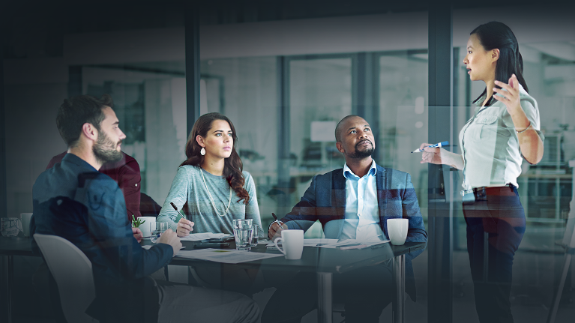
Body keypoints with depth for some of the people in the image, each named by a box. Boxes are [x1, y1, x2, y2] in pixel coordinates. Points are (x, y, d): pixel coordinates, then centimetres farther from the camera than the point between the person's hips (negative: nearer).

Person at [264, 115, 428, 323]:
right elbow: (296, 219, 15)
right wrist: (279, 228, -10)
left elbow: (419, 234, 15)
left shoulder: (400, 180, 21)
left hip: (378, 267, -1)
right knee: (280, 304, -28)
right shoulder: (322, 183, 23)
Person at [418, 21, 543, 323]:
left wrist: (517, 111, -36)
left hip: (497, 206, -9)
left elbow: (533, 155, -22)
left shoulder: (518, 100, -7)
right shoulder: (484, 104, 20)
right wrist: (444, 157, 28)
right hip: (474, 206, 9)